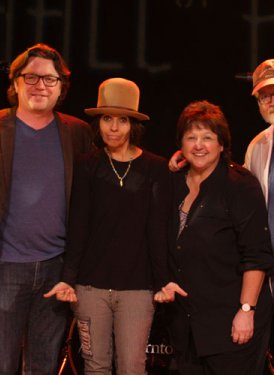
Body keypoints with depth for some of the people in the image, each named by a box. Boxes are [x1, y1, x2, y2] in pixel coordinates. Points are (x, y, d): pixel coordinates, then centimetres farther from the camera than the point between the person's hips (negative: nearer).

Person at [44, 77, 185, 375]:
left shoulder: (155, 168, 2)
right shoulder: (87, 167, 4)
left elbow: (157, 229, 1)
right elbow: (77, 226, 1)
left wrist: (163, 280, -5)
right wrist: (68, 278, -6)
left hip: (137, 286, -1)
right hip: (91, 283, 1)